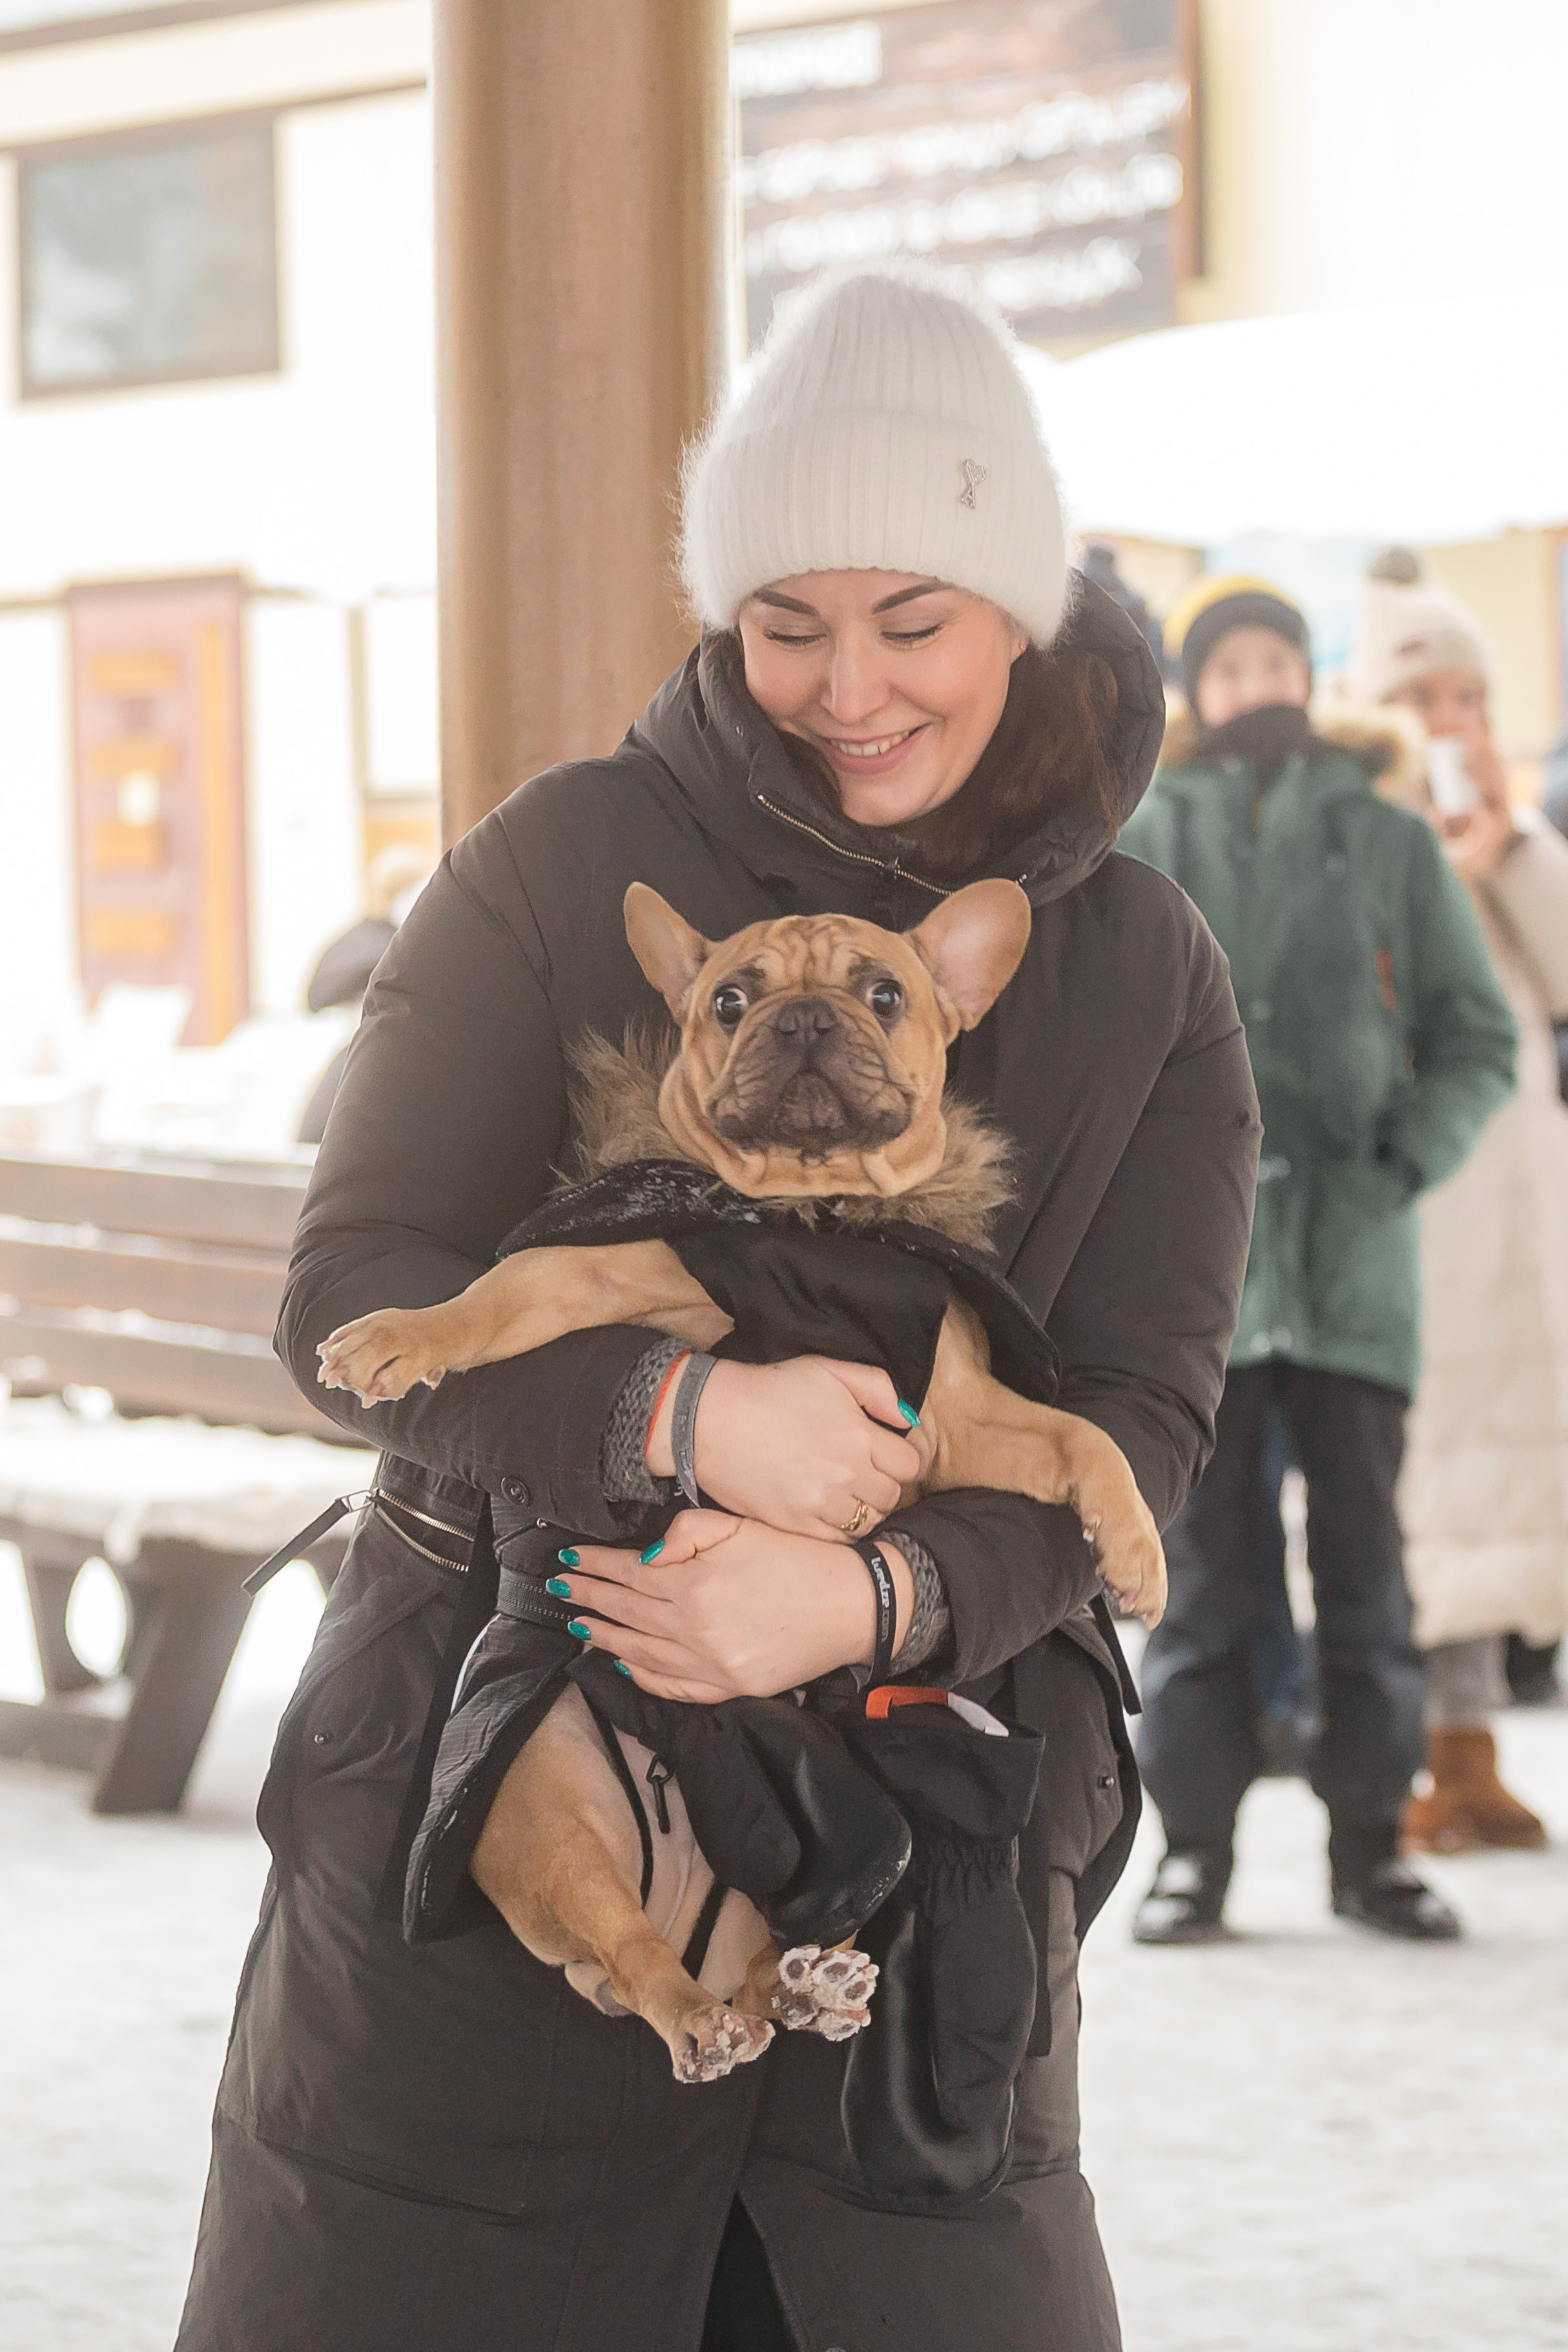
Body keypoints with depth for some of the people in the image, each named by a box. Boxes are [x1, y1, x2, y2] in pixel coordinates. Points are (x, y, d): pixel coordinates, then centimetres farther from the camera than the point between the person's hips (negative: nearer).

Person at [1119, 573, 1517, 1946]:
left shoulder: (1389, 846, 10)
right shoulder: (1138, 848, 9)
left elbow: (1478, 1037, 10)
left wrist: (1405, 1161, -4)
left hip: (1354, 1261, 1)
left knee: (1364, 1558, 3)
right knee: (1204, 1561, 2)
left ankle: (1369, 1837, 10)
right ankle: (1197, 1843, 7)